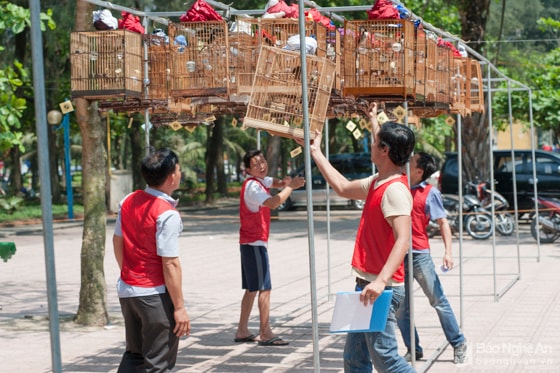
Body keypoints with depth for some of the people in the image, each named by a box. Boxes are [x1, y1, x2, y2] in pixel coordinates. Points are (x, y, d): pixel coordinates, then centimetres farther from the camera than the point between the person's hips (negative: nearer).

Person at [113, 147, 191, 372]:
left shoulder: (128, 202, 3)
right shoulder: (167, 214, -19)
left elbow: (117, 242, 12)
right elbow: (170, 264, -20)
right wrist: (179, 307, -16)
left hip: (127, 291, 7)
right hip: (155, 294, -7)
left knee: (134, 355, 20)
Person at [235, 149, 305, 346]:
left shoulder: (261, 181, 11)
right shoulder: (252, 186, -18)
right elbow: (273, 202, -32)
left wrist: (285, 182, -5)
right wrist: (290, 187, -24)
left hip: (251, 243, 10)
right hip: (255, 243, -10)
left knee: (252, 289, 12)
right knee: (264, 288, -9)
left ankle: (242, 331, 16)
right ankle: (265, 334, -8)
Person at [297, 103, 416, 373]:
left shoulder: (395, 189, -18)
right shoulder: (376, 183, 12)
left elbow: (403, 239, -29)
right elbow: (343, 188, 30)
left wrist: (381, 281, -39)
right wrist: (315, 152, 33)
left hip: (382, 289, -10)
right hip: (366, 284, 10)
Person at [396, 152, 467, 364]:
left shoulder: (430, 193, -4)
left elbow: (443, 222, -5)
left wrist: (448, 251, -14)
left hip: (419, 255, -5)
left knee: (438, 300, 0)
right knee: (400, 307, 6)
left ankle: (458, 344, 11)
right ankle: (414, 350, 16)